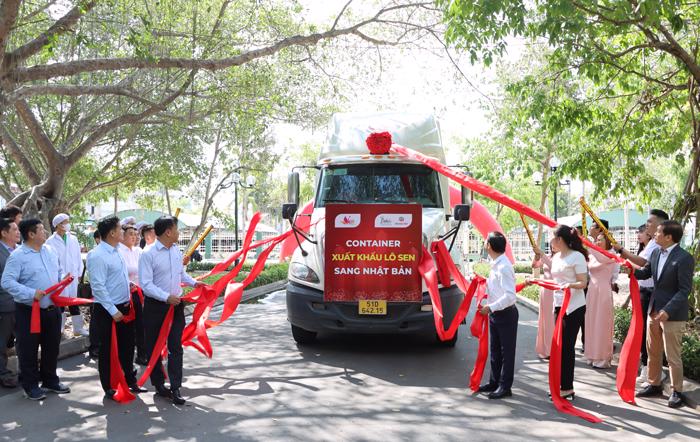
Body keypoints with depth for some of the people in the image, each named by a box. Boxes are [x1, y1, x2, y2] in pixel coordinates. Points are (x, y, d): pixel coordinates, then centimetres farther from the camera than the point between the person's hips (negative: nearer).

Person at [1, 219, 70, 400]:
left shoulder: (49, 251, 9)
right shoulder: (18, 256, -13)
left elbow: (58, 271, 23)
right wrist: (31, 294, -26)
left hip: (52, 309, 7)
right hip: (29, 311, -7)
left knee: (52, 347, 16)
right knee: (28, 350, 4)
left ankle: (50, 381, 31)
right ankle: (30, 385, 18)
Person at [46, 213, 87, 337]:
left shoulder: (73, 239, 7)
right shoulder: (51, 241, -7)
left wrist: (79, 273, 5)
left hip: (73, 277, 4)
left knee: (74, 303, 9)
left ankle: (78, 328, 15)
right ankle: (58, 329, 14)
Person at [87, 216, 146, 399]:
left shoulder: (117, 251, 8)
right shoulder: (97, 256, -19)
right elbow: (98, 287, -21)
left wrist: (128, 301, 12)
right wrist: (113, 311, -20)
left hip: (124, 308, 8)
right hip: (108, 311, -8)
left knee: (127, 347, 19)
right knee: (108, 350, 6)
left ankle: (130, 381, 34)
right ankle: (109, 388, 20)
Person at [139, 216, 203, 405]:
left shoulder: (177, 251, 5)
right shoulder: (148, 254, -15)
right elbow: (146, 285, -19)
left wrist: (194, 283, 4)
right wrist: (166, 297, -27)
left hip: (176, 304, 5)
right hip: (155, 306, -5)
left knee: (175, 347, 2)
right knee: (154, 347, 10)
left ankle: (175, 389, 5)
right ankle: (159, 385, 25)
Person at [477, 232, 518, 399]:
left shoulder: (503, 267, -23)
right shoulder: (496, 264, 6)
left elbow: (510, 296, -28)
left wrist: (490, 307, -26)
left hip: (506, 313, -9)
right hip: (495, 313, 9)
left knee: (506, 351, 3)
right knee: (495, 350, 18)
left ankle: (505, 387, 12)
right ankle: (495, 382, 29)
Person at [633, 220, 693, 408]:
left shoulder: (684, 258, -18)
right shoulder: (656, 253, 4)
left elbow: (685, 289, -19)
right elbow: (646, 273, 17)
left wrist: (668, 310, -26)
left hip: (672, 314, -7)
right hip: (654, 310, 7)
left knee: (672, 356, 4)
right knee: (653, 352, 17)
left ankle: (677, 391, 18)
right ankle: (654, 385, 32)